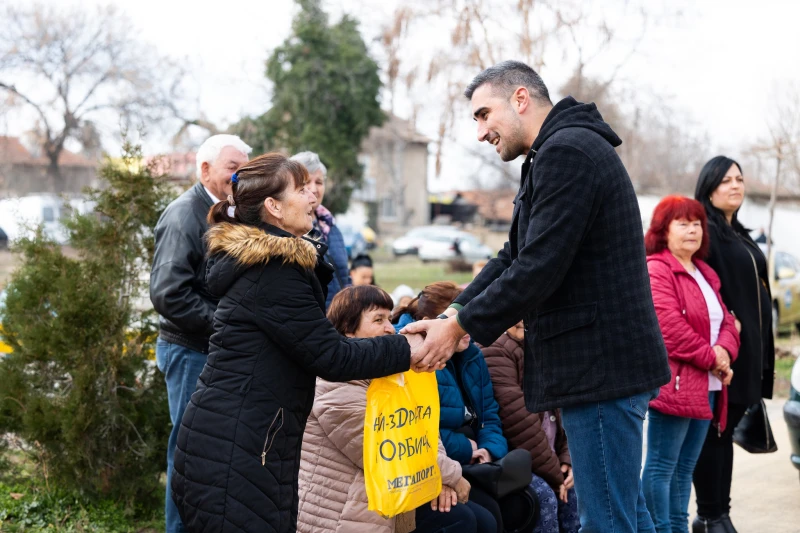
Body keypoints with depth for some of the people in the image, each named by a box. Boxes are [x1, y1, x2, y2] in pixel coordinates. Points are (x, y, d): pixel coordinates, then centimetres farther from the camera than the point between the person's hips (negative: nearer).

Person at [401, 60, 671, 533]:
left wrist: (461, 326, -11)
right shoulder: (570, 148, 19)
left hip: (600, 364, -11)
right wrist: (453, 315, 5)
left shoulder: (566, 152, -15)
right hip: (609, 358, 11)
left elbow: (539, 267, -22)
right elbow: (515, 256, 17)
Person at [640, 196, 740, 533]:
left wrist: (724, 350, -5)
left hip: (706, 386, 9)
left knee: (685, 467, 13)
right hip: (673, 384, -9)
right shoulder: (655, 271, -9)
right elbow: (669, 326, -19)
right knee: (662, 466, -5)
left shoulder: (705, 274, 21)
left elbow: (726, 320, 17)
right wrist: (710, 358, -12)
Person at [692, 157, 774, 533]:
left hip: (747, 347, 9)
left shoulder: (739, 234, 19)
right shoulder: (705, 231, -9)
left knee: (725, 432, 12)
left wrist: (761, 345, 17)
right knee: (714, 434, -3)